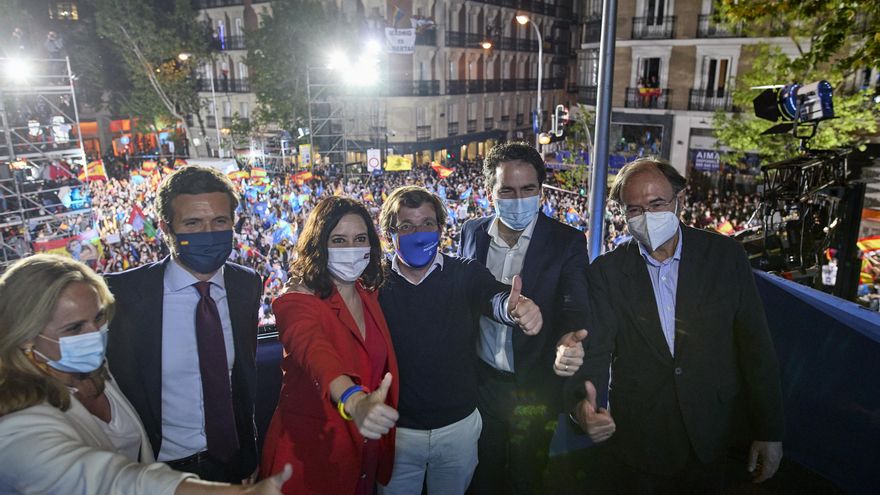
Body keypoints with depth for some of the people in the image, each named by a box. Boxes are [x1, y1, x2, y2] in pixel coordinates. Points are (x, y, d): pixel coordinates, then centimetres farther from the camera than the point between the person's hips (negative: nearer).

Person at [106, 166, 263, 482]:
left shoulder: (248, 286, -6)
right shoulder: (123, 293, -18)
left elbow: (246, 377, 4)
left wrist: (249, 452, 8)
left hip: (233, 462, 3)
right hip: (162, 468, -3)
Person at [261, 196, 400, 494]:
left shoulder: (370, 295, 0)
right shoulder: (297, 301, -21)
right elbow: (314, 352, -41)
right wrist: (354, 401, -58)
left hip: (366, 446, 6)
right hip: (310, 449, -5)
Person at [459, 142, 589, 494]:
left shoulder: (567, 242, -14)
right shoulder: (472, 232, -4)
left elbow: (575, 308, -22)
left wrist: (567, 343, -44)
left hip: (534, 388, -2)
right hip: (480, 382, 3)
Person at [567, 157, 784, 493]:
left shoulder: (725, 255, -6)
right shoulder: (606, 272, -8)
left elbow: (756, 348, -3)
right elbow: (595, 351, -13)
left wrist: (769, 432, -1)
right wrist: (584, 404, -33)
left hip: (710, 441, 1)